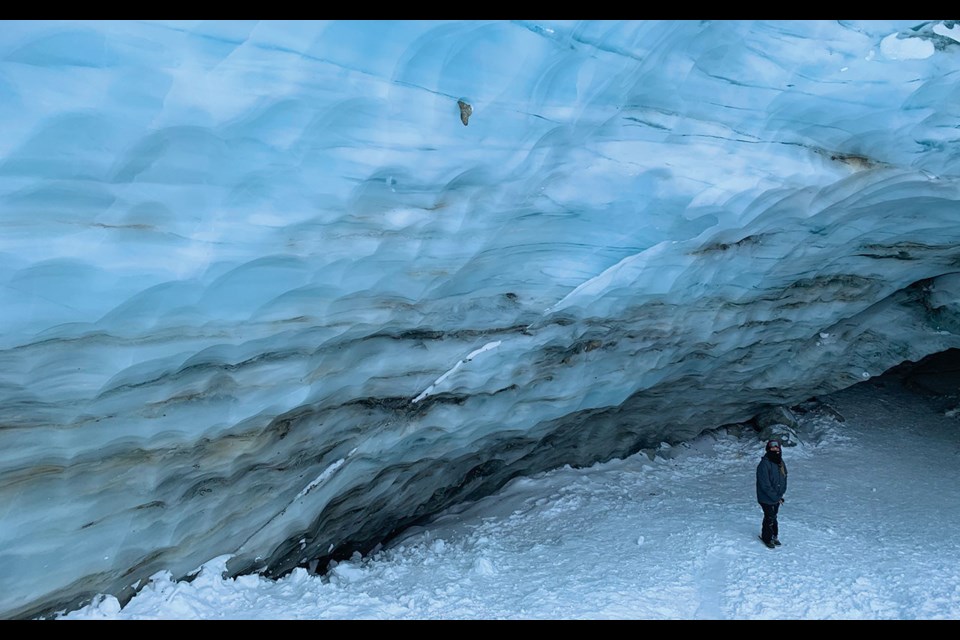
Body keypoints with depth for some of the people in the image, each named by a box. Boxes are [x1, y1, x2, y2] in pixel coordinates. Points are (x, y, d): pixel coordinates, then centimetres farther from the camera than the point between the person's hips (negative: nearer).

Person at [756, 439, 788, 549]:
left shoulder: (780, 462, 2)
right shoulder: (764, 464, -24)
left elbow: (784, 478, 13)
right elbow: (765, 485, -23)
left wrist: (781, 494, 4)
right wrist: (776, 497, -17)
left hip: (777, 497, 7)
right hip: (767, 499, -7)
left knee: (773, 517, 19)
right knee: (769, 518, 2)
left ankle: (774, 536, 35)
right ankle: (767, 538, 21)